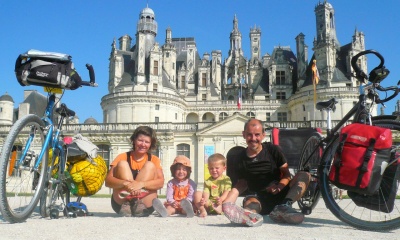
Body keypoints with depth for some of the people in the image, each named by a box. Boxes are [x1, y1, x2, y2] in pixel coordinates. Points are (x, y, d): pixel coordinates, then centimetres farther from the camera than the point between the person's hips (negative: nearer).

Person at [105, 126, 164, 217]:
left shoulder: (154, 160, 6)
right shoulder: (123, 157, 4)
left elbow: (161, 182, -11)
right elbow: (108, 181, -10)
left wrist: (141, 184, -31)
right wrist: (126, 183, -31)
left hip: (146, 206, 0)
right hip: (120, 203, 0)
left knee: (150, 165, -13)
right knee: (122, 164, -13)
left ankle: (137, 202, -32)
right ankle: (126, 203, -31)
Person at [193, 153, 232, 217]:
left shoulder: (226, 179, 8)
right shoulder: (208, 181, 12)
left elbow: (227, 192, -6)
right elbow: (206, 193, -4)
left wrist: (221, 199, -29)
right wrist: (204, 200, -29)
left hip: (222, 203, -2)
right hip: (209, 203, 2)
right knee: (197, 193, -13)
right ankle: (203, 210, -32)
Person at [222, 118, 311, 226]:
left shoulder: (273, 150, 2)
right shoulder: (241, 158, 4)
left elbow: (287, 174, 3)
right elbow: (242, 183, 7)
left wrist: (279, 186, -21)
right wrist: (226, 202, -10)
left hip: (278, 195, 1)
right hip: (258, 197, -1)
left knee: (304, 175, -20)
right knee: (249, 201, -35)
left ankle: (284, 207, -44)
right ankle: (250, 214, -71)